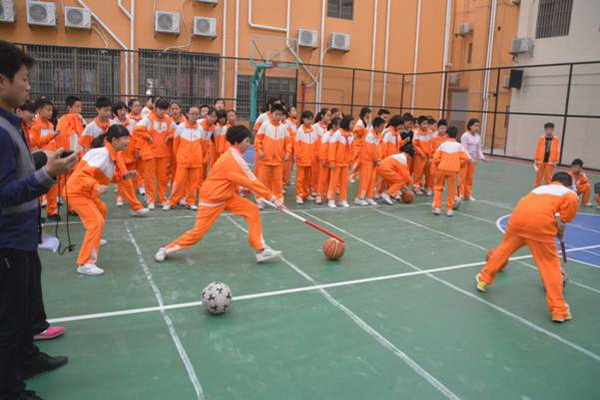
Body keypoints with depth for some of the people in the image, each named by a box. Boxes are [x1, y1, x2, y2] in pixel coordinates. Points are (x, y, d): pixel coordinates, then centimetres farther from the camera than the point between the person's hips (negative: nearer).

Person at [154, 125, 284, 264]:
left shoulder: (232, 155, 3)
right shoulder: (234, 159, -26)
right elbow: (251, 181, -27)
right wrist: (273, 197, -24)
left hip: (226, 197, 9)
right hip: (211, 199, -9)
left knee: (252, 210, -4)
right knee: (198, 232, 0)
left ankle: (261, 250, -3)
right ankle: (166, 249, 22)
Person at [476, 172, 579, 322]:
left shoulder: (540, 188, 36)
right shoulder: (570, 193, 20)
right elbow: (571, 202, -6)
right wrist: (562, 223, 8)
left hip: (518, 216, 5)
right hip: (540, 223, -4)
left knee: (504, 248, 25)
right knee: (551, 265, 6)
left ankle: (484, 279, 40)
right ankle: (559, 310, 11)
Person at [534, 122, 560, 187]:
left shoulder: (556, 139, -1)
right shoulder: (541, 138, -1)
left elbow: (557, 151, 0)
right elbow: (537, 149, 3)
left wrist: (555, 161, -2)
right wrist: (535, 159, 2)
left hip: (550, 162, 0)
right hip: (540, 161, 1)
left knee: (548, 177, 3)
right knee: (538, 176, 8)